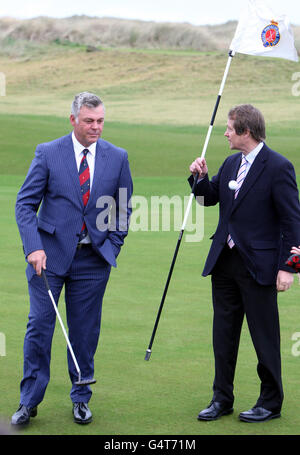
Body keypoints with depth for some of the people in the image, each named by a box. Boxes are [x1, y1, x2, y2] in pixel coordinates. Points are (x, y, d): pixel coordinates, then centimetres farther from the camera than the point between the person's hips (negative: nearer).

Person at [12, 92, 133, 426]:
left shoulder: (118, 158, 3)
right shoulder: (48, 153, -2)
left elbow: (124, 206, 13)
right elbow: (25, 203, -2)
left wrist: (113, 245, 3)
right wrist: (33, 247, -13)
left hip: (93, 259, 2)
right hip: (50, 255, -1)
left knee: (85, 331, 7)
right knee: (39, 326, -2)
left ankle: (81, 399, 21)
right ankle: (29, 401, 9)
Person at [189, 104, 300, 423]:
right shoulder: (231, 164, 10)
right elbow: (209, 197, 23)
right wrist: (199, 177, 2)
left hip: (258, 265, -7)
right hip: (224, 262, 7)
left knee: (264, 337, 3)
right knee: (223, 333, 12)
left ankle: (271, 403, 17)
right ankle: (222, 399, 22)